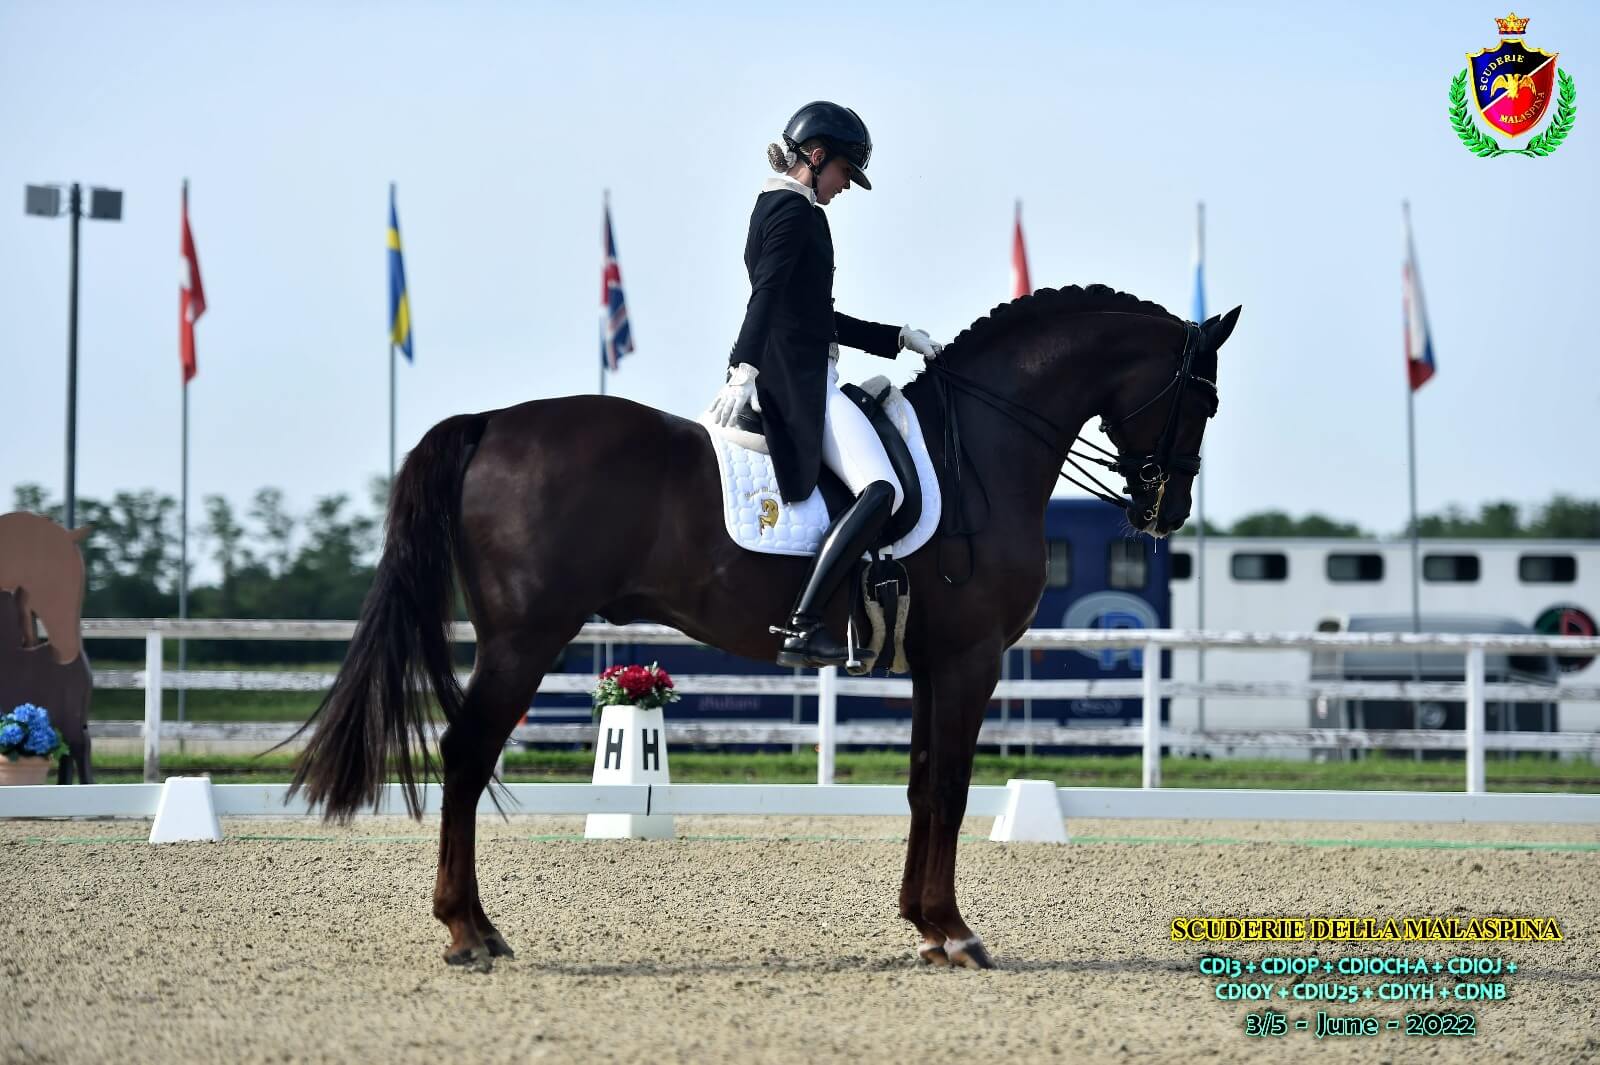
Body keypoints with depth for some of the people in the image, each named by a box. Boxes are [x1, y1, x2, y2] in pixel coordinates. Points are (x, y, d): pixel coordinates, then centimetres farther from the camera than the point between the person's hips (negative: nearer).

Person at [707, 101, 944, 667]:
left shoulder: (775, 207, 23)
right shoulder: (797, 211, -8)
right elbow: (767, 294, -24)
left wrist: (898, 338, 26)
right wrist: (744, 369, -37)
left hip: (788, 379, 11)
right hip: (799, 381, -11)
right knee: (882, 489, -22)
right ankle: (801, 626, -29)